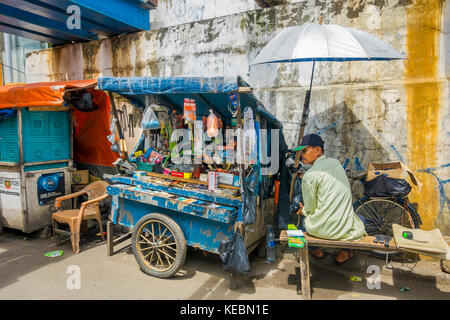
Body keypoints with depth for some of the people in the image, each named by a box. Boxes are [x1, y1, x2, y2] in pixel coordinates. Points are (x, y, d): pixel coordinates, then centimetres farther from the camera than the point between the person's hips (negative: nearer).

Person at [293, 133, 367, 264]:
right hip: (346, 227, 5)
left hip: (323, 228, -4)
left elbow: (310, 209, -9)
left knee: (305, 216, 28)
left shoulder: (309, 176, -17)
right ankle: (344, 252, 34)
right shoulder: (336, 162, 3)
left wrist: (303, 210, 14)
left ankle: (315, 250, 41)